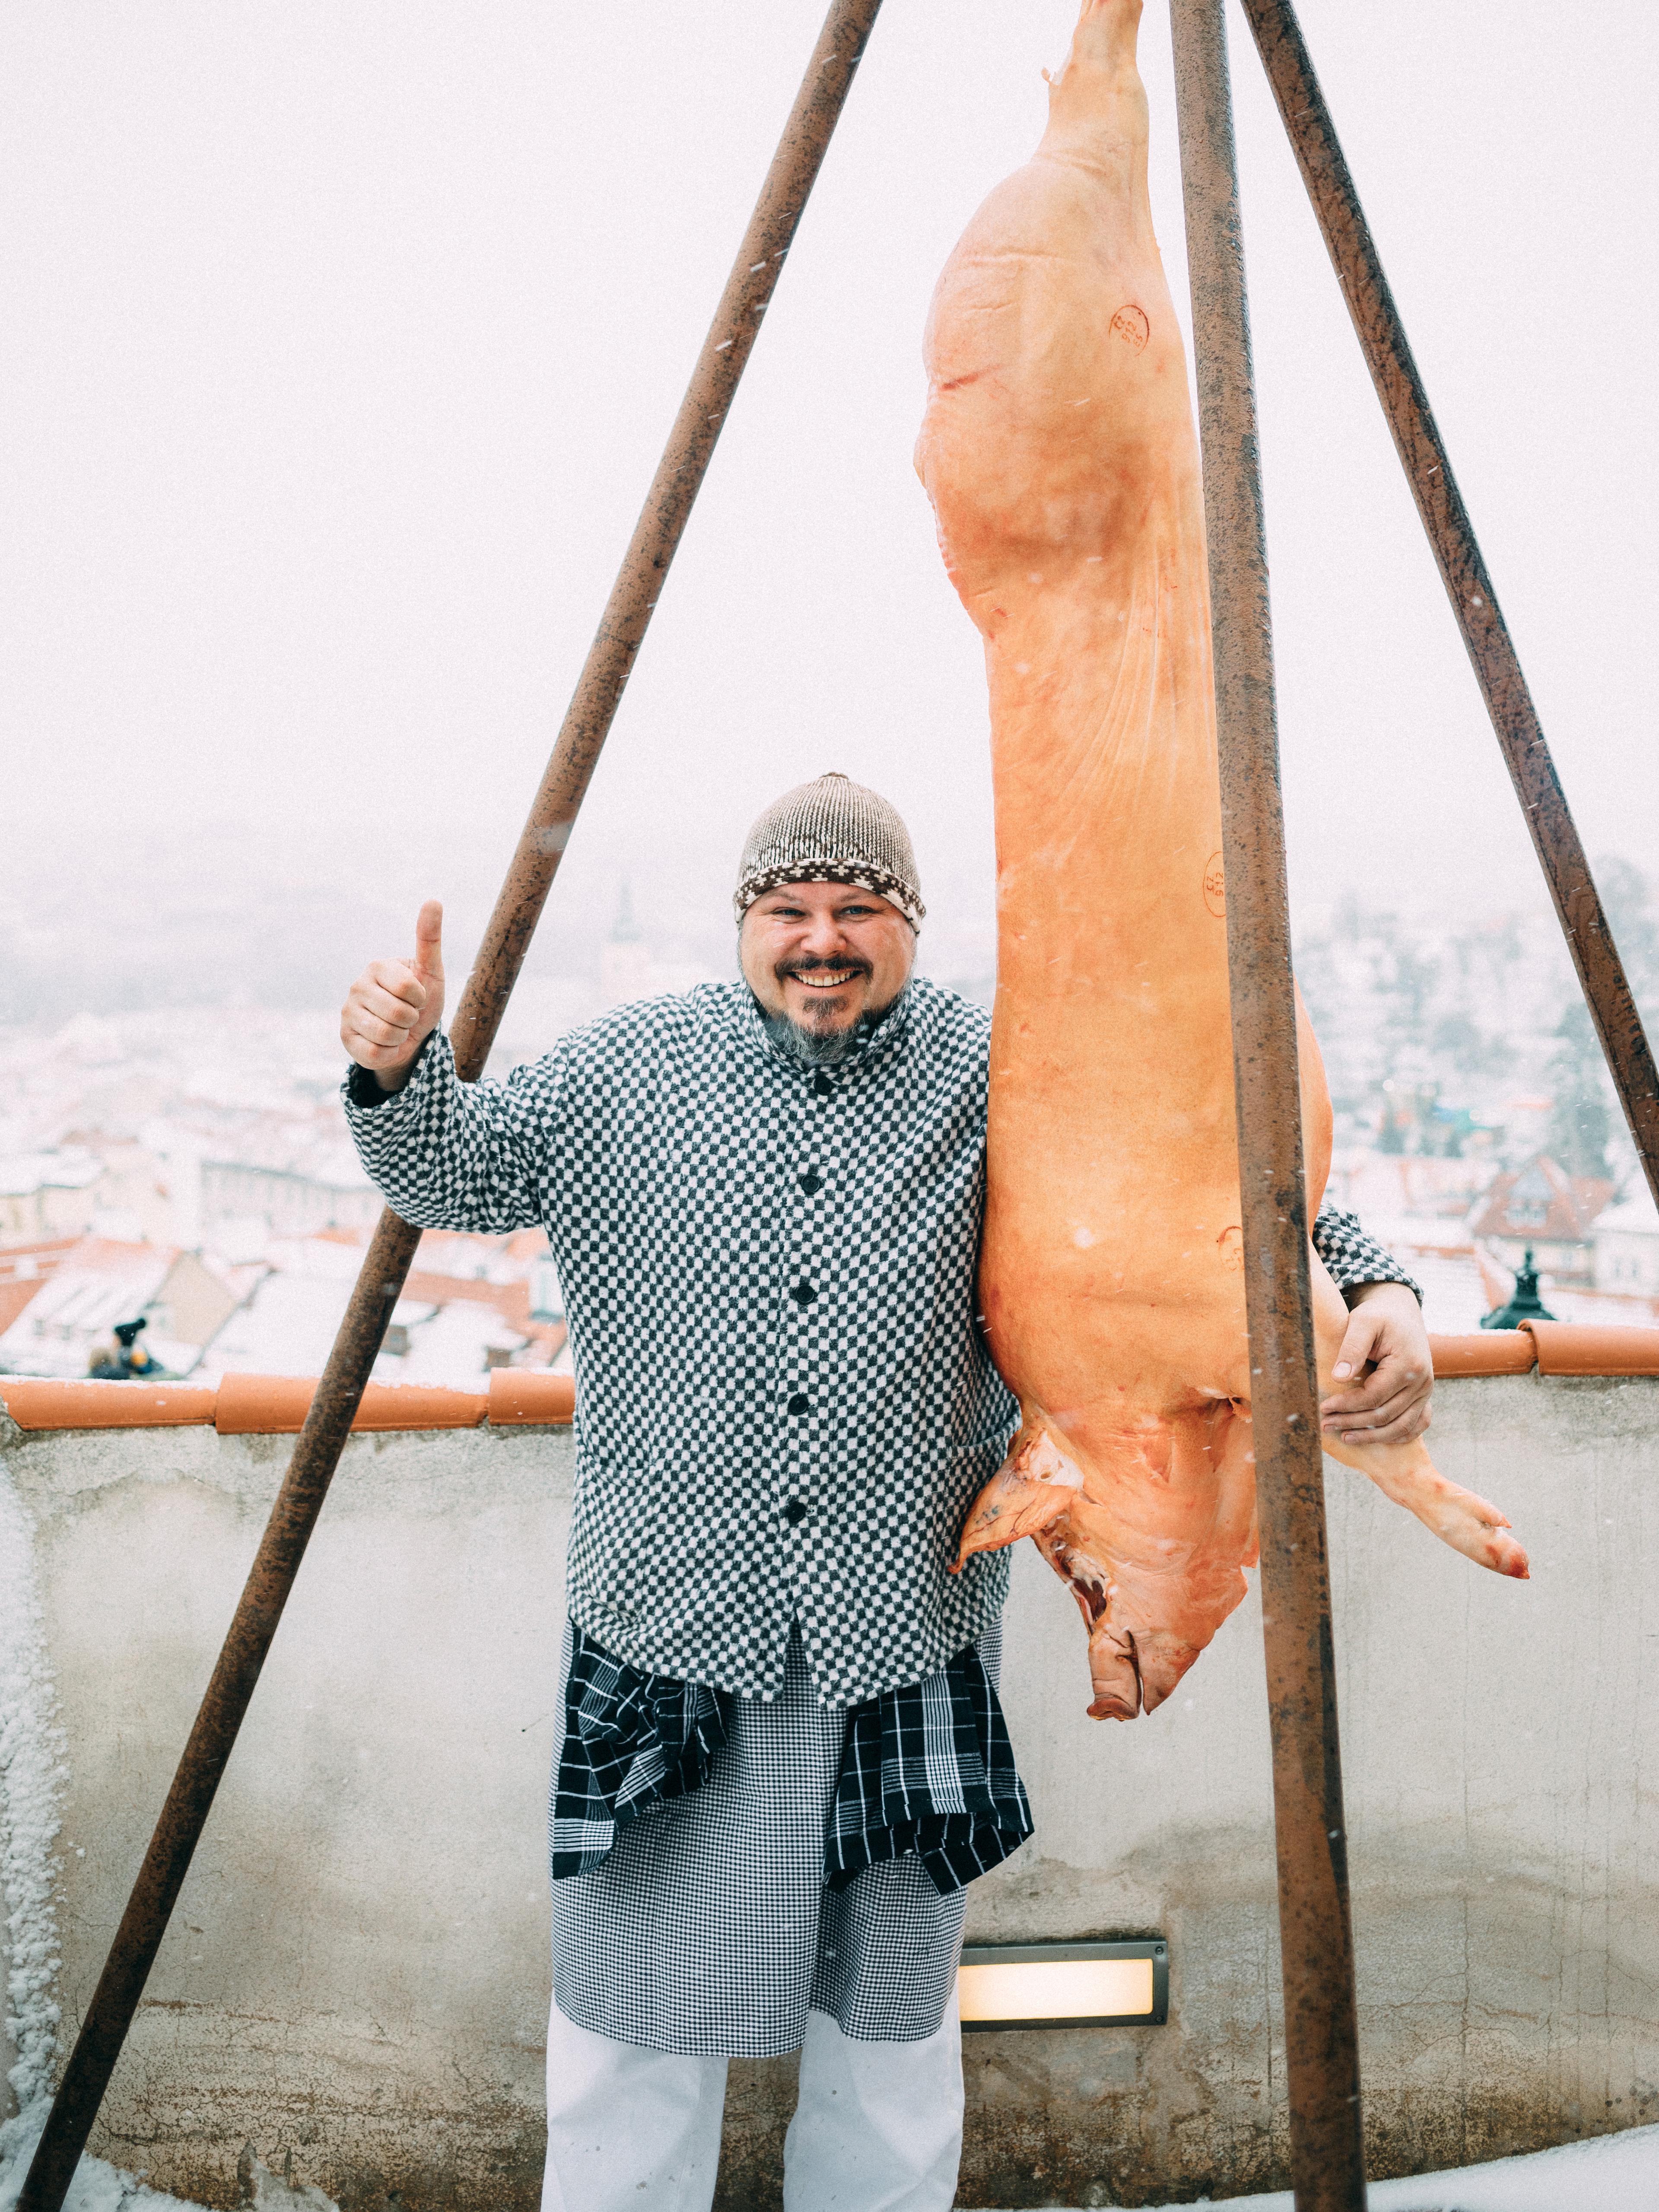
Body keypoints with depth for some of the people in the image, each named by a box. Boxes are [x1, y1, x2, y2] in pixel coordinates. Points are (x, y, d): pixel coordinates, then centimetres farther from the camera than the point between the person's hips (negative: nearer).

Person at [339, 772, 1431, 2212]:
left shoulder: (1008, 1091, -4)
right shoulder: (625, 1073, -1)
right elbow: (450, 1175, 4)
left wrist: (1370, 1289, -16)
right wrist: (400, 1068, -17)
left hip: (906, 1657, 0)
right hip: (670, 1647, 0)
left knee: (891, 2022, 20)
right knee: (639, 2025, 16)